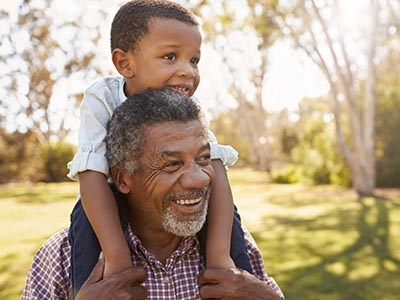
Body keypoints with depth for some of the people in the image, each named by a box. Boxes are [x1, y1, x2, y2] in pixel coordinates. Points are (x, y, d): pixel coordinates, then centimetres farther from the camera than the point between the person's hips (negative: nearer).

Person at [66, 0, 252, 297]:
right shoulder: (101, 99, -29)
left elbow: (214, 171, -33)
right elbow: (93, 175, -36)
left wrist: (219, 254, -44)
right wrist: (116, 257, -44)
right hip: (118, 195, -1)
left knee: (223, 207, -22)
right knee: (87, 213, -33)